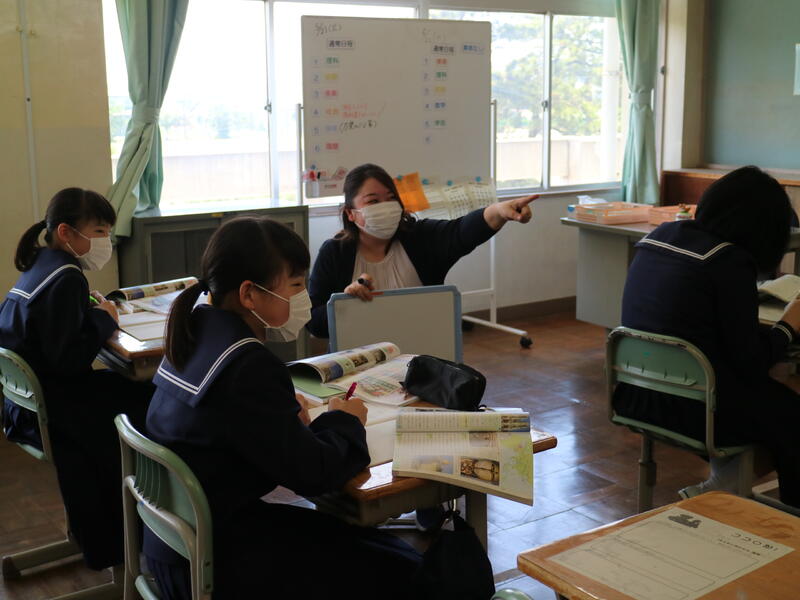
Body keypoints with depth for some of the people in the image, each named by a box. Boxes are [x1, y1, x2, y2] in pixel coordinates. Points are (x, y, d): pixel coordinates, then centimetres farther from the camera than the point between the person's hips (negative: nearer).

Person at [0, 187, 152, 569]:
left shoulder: (39, 267, 11)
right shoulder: (66, 278, -19)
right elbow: (69, 359, -25)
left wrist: (91, 310, 8)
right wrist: (104, 319, -10)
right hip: (51, 416, -10)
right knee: (148, 407, -7)